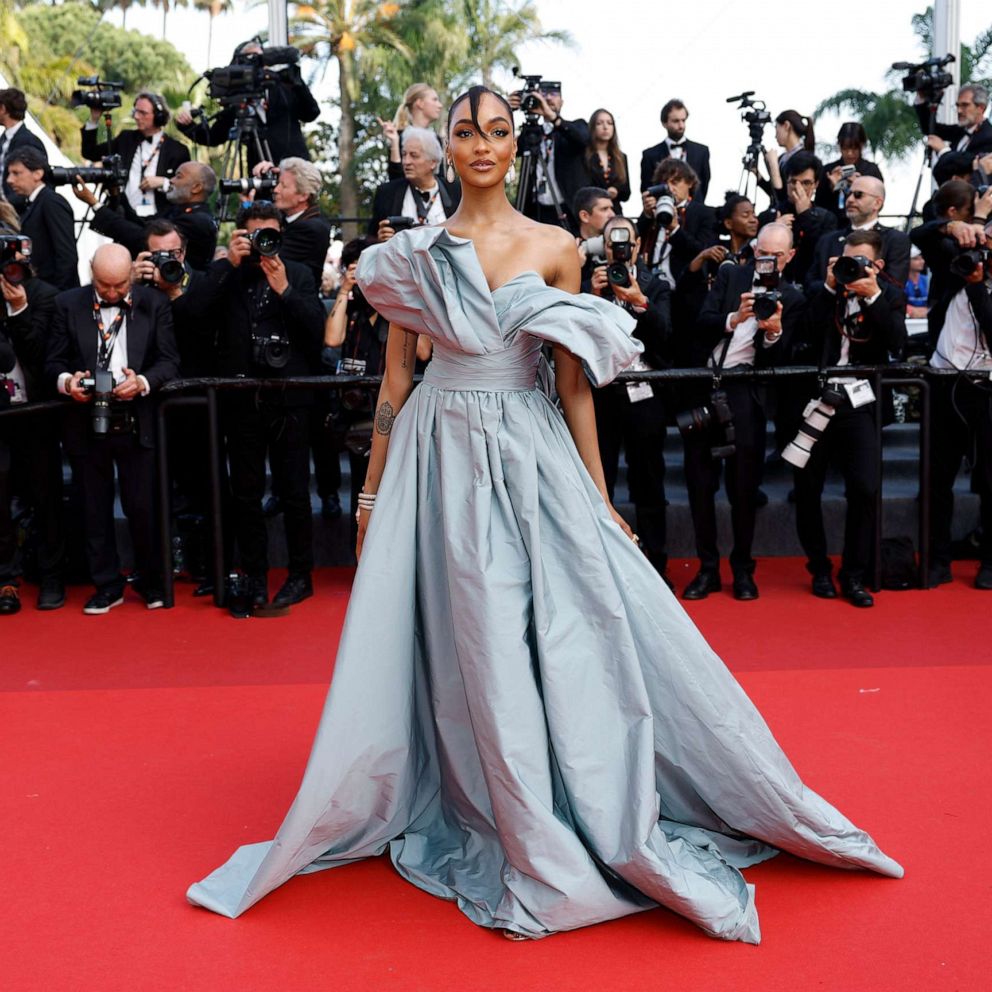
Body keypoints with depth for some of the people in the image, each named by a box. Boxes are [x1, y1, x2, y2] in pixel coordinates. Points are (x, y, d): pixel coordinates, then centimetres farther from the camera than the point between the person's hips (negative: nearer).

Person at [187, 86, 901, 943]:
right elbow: (395, 377, 8)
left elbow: (574, 384, 4)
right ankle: (536, 851, 14)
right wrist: (373, 492, 8)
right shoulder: (414, 253, 5)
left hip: (534, 458, 0)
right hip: (442, 459, 0)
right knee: (478, 651, 1)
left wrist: (599, 495, 2)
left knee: (565, 639, 0)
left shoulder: (555, 249, 4)